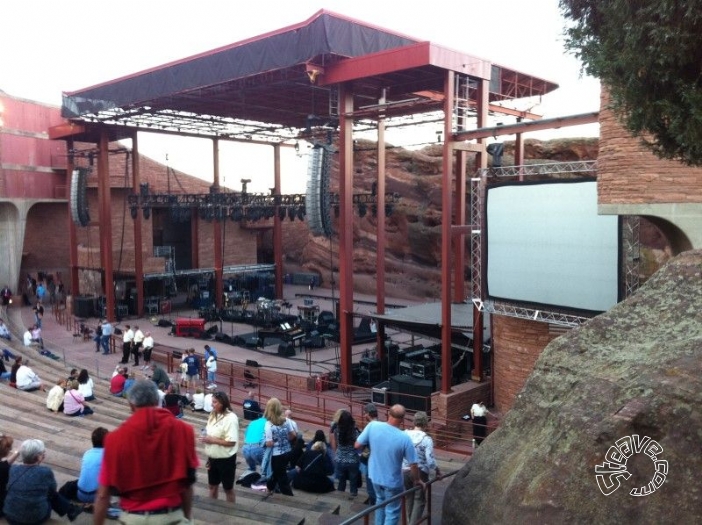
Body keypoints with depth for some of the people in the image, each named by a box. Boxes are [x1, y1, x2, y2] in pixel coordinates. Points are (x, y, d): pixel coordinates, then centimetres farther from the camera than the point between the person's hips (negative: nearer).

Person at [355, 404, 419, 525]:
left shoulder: (373, 426, -19)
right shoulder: (404, 438, -25)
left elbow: (357, 445, -9)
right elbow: (413, 465, -16)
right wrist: (417, 480, 3)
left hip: (375, 476, 4)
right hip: (392, 481, -4)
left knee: (380, 501, 32)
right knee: (392, 512, 16)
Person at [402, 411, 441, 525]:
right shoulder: (426, 439, -17)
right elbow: (430, 460, -20)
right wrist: (437, 470, -3)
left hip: (405, 471, 5)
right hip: (420, 472, -5)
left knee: (409, 497, 22)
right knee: (419, 499, 8)